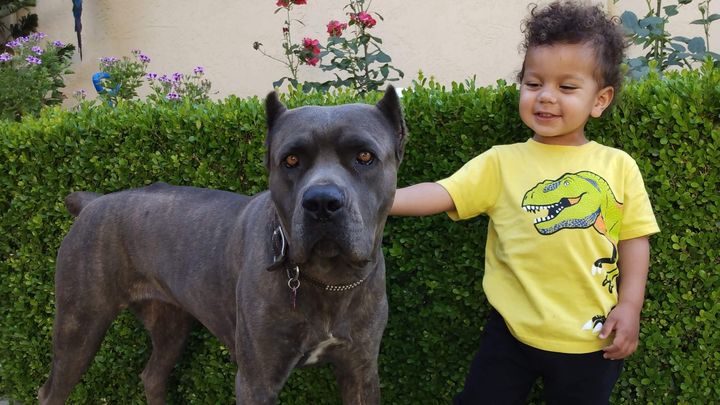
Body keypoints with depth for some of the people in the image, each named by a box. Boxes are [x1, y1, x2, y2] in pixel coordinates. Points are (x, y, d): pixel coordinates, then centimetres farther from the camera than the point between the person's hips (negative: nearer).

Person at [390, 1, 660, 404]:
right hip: (513, 332, 0)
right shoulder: (501, 162, -5)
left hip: (591, 339, 1)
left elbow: (634, 238, 2)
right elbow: (440, 194, -15)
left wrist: (629, 306, -5)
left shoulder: (618, 166, -2)